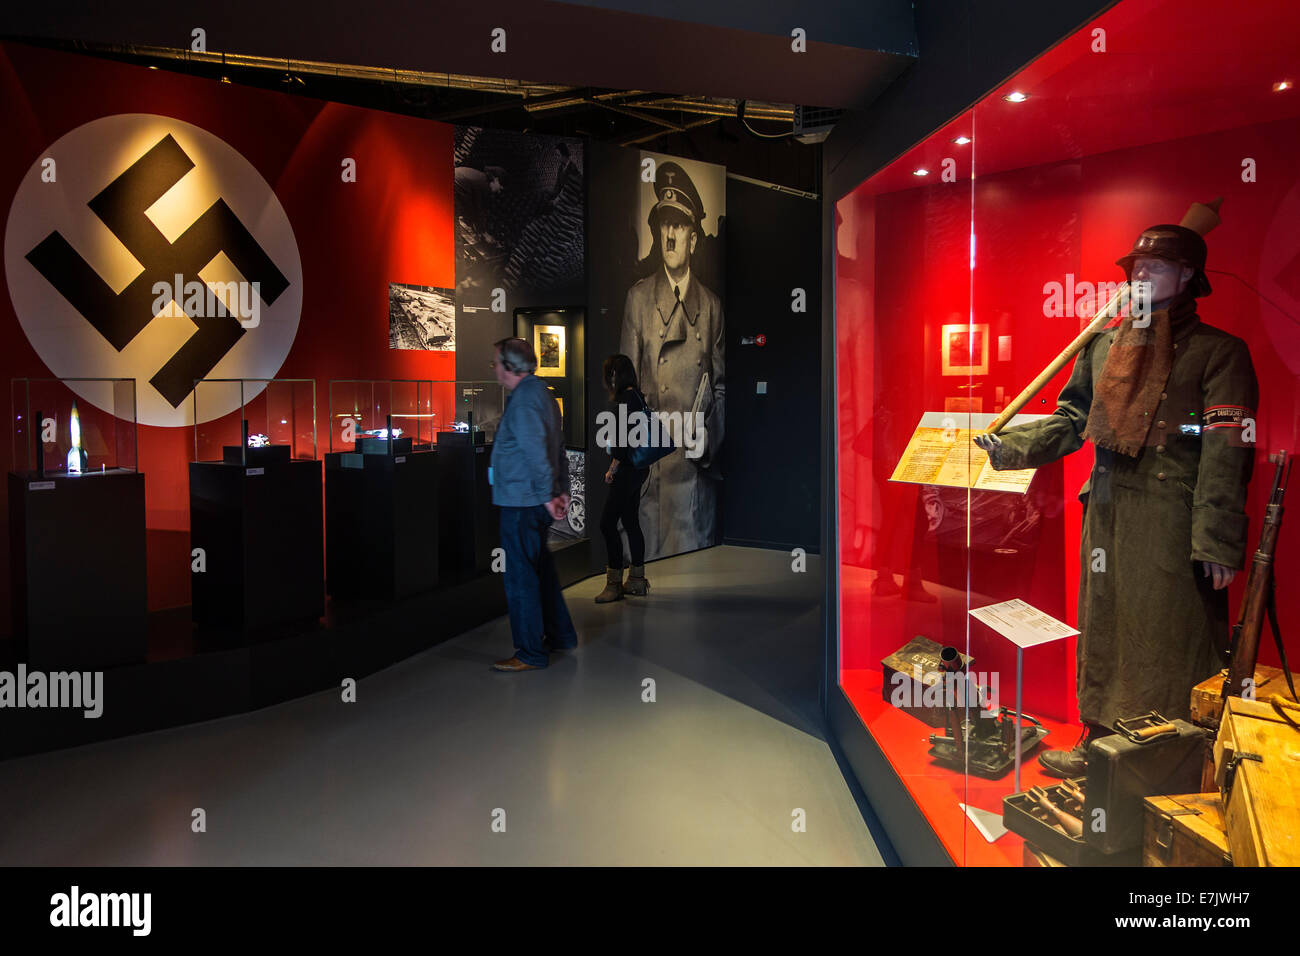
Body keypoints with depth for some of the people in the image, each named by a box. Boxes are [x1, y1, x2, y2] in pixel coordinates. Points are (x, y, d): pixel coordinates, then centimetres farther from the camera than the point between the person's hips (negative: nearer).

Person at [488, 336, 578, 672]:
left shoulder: (523, 399, -16)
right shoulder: (541, 392, 15)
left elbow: (536, 452, -23)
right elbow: (557, 447, 17)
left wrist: (547, 496, -18)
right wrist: (562, 490, 17)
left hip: (521, 502, -10)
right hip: (535, 501, 10)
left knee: (521, 578, -2)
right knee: (541, 569, 20)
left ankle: (531, 654, 7)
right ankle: (560, 635, 32)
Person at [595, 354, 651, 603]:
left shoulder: (627, 397, -15)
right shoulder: (635, 396, 16)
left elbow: (625, 437, -21)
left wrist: (613, 468, -14)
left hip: (628, 470, -10)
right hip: (637, 468, 10)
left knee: (608, 522, -7)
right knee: (631, 522, 13)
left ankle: (614, 583, -1)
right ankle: (637, 580, 21)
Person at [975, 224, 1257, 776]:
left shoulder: (1217, 352, -2)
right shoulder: (1104, 347, 15)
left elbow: (1228, 454, -9)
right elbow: (1070, 420, 15)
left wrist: (1218, 543, -15)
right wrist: (1008, 446, -3)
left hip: (1173, 521, -5)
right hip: (1107, 514, 6)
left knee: (1166, 638, 0)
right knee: (1101, 627, 13)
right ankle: (1098, 741, 28)